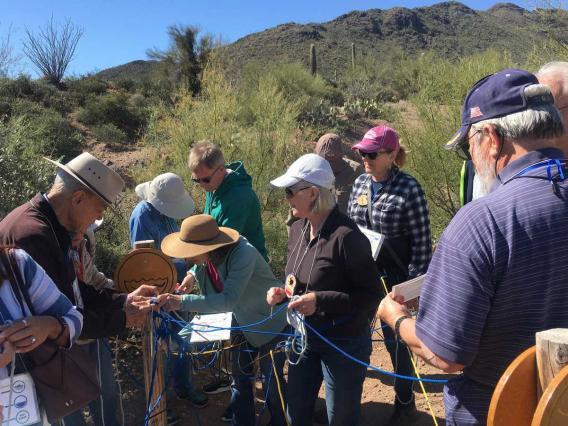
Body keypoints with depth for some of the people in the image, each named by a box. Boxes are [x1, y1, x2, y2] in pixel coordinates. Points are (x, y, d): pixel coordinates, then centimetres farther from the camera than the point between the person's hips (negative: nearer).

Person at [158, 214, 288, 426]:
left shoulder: (243, 254, -37)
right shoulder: (207, 255, -14)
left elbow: (228, 300, -45)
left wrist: (181, 302, -48)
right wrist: (192, 275, -9)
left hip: (271, 322, -6)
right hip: (243, 321, 7)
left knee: (272, 379, 9)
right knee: (240, 378, 15)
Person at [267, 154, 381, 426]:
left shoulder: (346, 236, -25)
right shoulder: (297, 230, 0)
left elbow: (370, 296, -21)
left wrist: (320, 300, -30)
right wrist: (282, 293, -5)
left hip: (344, 346, -7)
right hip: (303, 339, 7)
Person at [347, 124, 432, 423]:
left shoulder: (408, 189, -14)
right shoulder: (360, 183, 4)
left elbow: (421, 241, -12)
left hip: (394, 277, -5)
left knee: (395, 337, 9)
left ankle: (405, 402, 33)